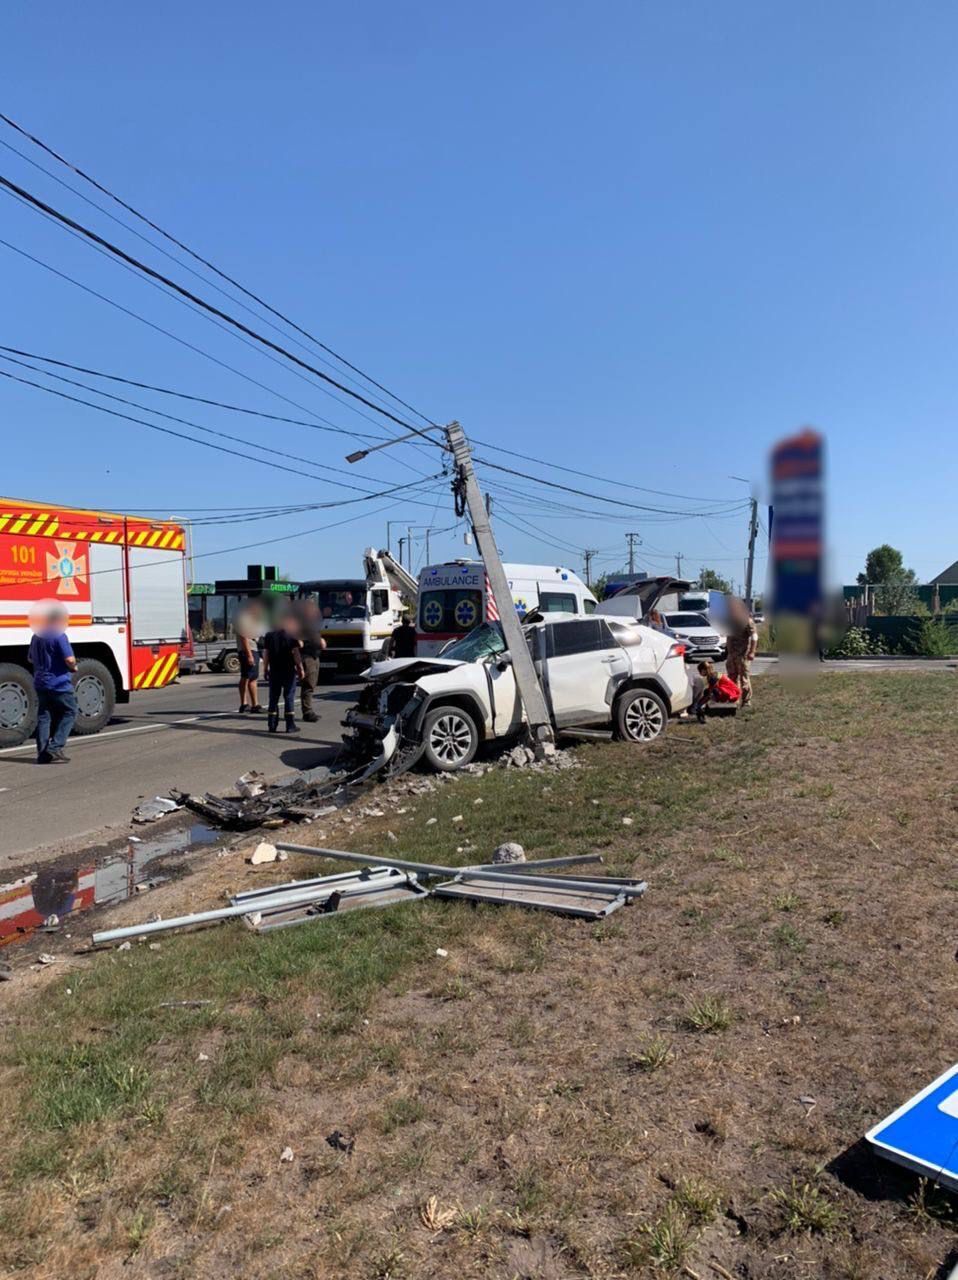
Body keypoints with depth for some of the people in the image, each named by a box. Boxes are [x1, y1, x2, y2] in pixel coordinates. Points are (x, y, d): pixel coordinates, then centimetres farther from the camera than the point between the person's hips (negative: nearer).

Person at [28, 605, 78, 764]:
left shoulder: (37, 636, 12)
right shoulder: (59, 636, -14)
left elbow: (31, 658, 25)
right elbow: (69, 659, -20)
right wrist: (74, 667, -1)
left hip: (40, 683, 8)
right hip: (59, 684, -8)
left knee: (43, 717, 9)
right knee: (69, 713, 4)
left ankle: (43, 754, 8)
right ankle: (54, 748, -6)